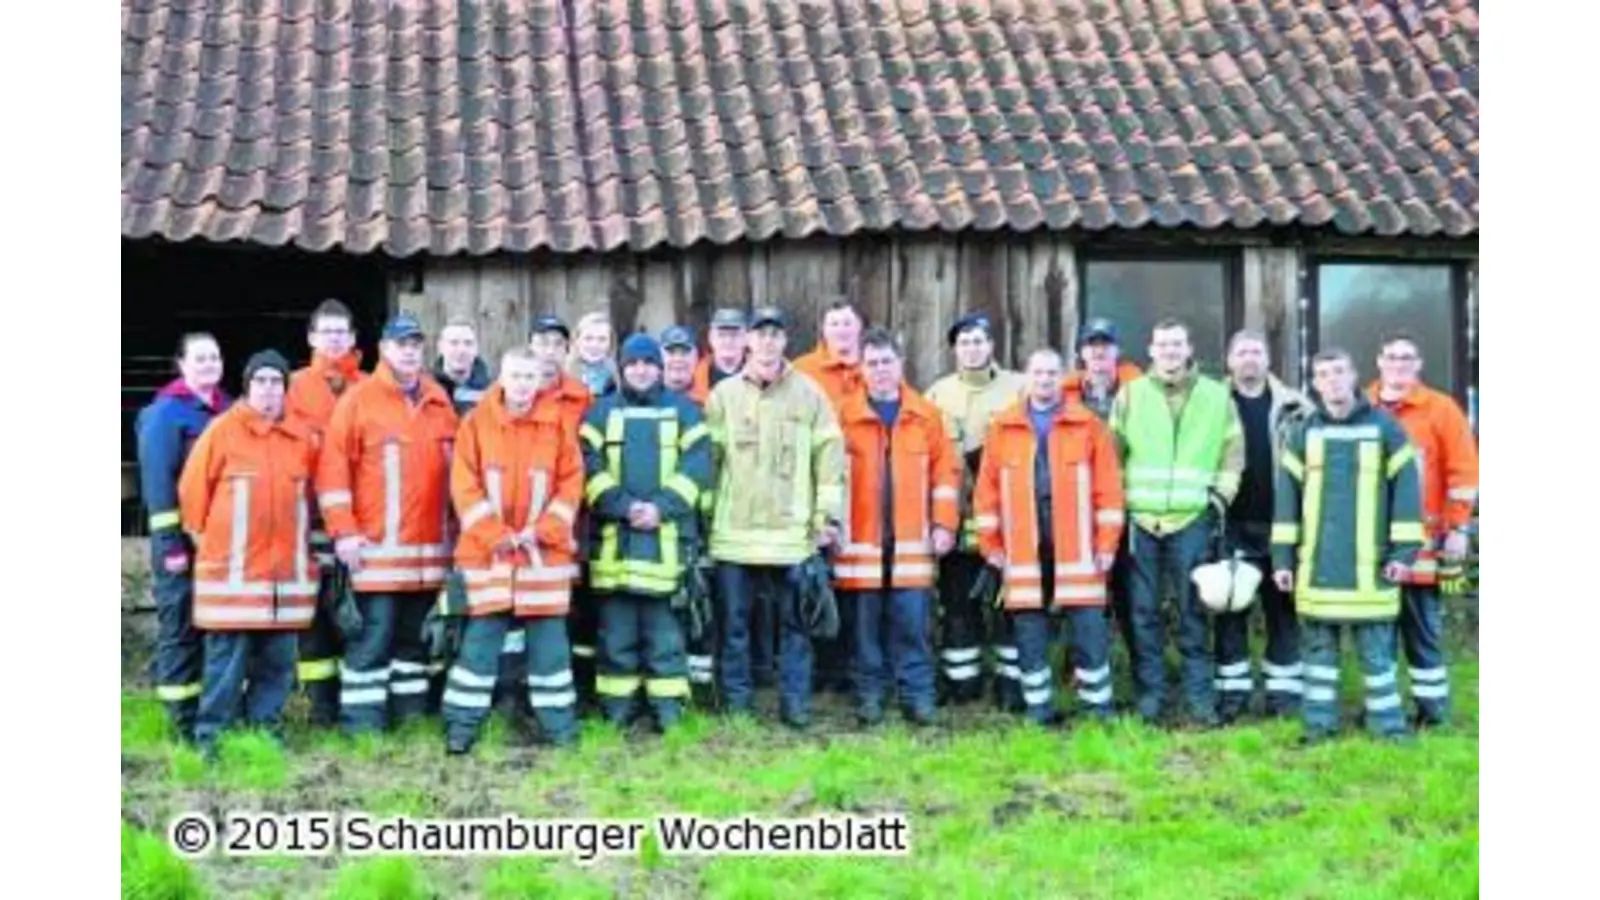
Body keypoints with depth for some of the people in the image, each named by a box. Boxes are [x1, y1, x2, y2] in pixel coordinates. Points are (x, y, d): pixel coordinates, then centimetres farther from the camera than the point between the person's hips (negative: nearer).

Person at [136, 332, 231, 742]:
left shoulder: (227, 409, 13)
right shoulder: (166, 412, -7)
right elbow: (157, 479, -12)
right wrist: (169, 541, -17)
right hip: (184, 539, -6)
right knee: (180, 627, -2)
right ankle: (184, 720, 4)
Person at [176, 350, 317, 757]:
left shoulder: (302, 437, 8)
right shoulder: (222, 430, -5)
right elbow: (193, 489, 1)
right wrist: (205, 537, 8)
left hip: (288, 568, 4)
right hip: (232, 569, -4)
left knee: (277, 657, 8)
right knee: (227, 655, -4)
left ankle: (265, 728, 20)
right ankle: (213, 734, 6)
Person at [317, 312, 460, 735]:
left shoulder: (439, 400, 12)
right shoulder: (359, 398, -4)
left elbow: (454, 466, 18)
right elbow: (333, 466, -8)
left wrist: (453, 525, 13)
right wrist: (343, 531, -13)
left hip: (431, 546, 5)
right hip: (377, 546, -5)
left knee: (415, 633, 13)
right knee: (372, 634, -5)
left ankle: (411, 712, 22)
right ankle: (361, 720, 1)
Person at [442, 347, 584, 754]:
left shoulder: (557, 423, 3)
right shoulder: (476, 422, 0)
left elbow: (572, 482, 1)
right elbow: (464, 486, -3)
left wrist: (543, 531, -10)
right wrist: (495, 536, -12)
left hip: (545, 552, 1)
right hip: (488, 551, -1)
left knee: (548, 639, 6)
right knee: (481, 637, 1)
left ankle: (558, 724, 15)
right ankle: (461, 725, 11)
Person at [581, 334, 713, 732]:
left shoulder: (683, 410, 9)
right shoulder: (602, 411, 11)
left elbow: (697, 466, -3)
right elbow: (590, 466, -1)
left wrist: (661, 507, -15)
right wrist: (623, 506, -15)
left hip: (666, 535, -1)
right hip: (614, 536, 1)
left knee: (664, 626, 3)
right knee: (617, 628, 5)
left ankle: (668, 705, 8)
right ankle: (617, 706, 13)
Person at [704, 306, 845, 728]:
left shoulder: (809, 393, 3)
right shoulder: (723, 394, 5)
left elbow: (830, 456, 3)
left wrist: (828, 515, -2)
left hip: (793, 532, -1)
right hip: (734, 531, 1)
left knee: (795, 621, 5)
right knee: (734, 622, 7)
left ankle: (795, 702, 15)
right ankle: (736, 702, 18)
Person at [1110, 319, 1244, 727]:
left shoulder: (1216, 396, 6)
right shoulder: (1130, 395, 6)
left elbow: (1233, 453, 11)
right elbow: (1112, 453, 8)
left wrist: (1220, 497, 2)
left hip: (1192, 519, 0)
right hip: (1140, 518, 1)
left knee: (1193, 609, 3)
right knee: (1143, 610, 4)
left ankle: (1199, 695, 11)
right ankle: (1149, 694, 13)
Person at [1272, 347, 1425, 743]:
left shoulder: (1385, 428, 1)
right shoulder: (1304, 433, 8)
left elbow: (1406, 488, -1)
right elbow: (1286, 495, 7)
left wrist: (1404, 549, -7)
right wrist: (1282, 556, 3)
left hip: (1370, 564, -2)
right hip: (1316, 564, 3)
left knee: (1376, 645, 2)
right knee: (1318, 643, 9)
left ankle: (1387, 721, 12)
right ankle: (1319, 721, 17)